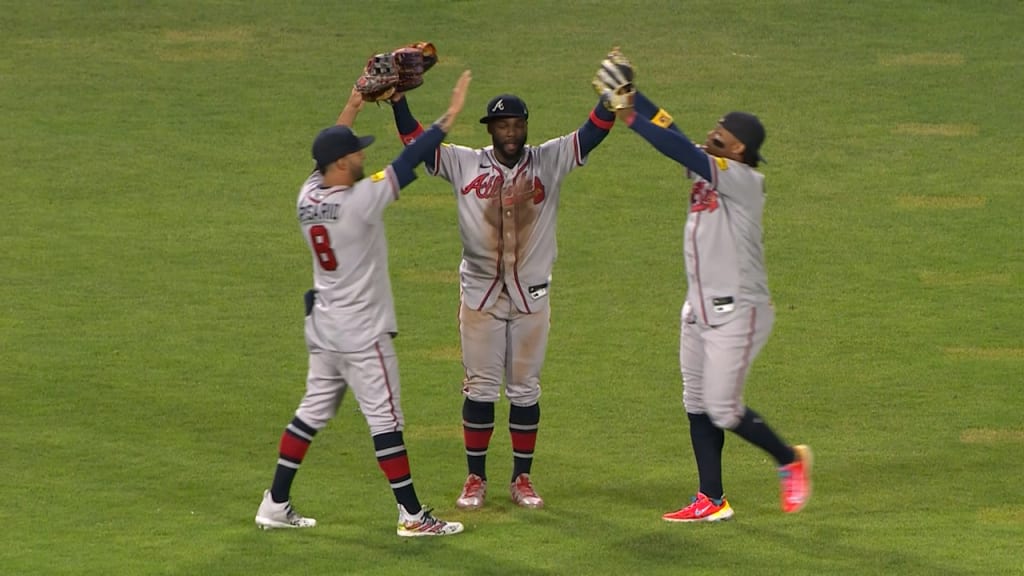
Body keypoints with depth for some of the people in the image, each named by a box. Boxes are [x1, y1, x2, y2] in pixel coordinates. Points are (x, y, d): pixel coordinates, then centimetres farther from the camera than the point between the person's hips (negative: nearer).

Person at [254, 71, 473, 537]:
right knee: (384, 418, -1)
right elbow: (410, 162, -21)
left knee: (312, 412, 16)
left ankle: (275, 504, 18)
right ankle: (412, 516, 5)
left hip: (321, 328, 8)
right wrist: (451, 113, -16)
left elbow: (329, 151, 17)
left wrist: (352, 106, 23)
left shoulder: (308, 196, -2)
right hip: (362, 333, -8)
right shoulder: (360, 201, -22)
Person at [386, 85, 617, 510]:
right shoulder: (464, 164, -1)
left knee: (525, 390, 8)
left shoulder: (549, 162, 0)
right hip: (480, 295, -1)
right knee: (480, 388, 3)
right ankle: (475, 479, 13)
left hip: (531, 296, 1)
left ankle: (522, 479, 17)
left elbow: (592, 133, -10)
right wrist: (398, 100, -20)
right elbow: (416, 142, -7)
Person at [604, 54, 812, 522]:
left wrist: (631, 119, -29)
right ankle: (711, 501, 15)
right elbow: (672, 131, 1)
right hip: (700, 308, 9)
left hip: (737, 312, -9)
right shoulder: (707, 169, 5)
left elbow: (682, 150, -28)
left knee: (722, 410, -5)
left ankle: (790, 461, 16)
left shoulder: (742, 179, -18)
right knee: (697, 405, 9)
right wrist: (631, 93, -11)